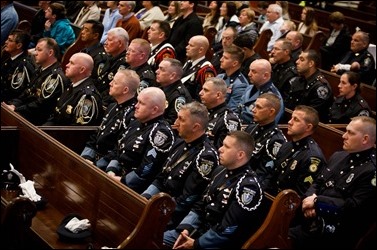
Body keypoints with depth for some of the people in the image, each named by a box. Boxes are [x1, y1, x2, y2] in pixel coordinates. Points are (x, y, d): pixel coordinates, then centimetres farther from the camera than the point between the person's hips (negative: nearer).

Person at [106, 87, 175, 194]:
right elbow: (118, 151, 18)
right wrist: (111, 172, 1)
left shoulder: (161, 132, -12)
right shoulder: (136, 123, 16)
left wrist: (122, 181, -16)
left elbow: (148, 170, -20)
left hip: (134, 188, -8)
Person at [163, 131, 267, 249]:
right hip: (200, 230, 8)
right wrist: (186, 228, -1)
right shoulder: (220, 171, 8)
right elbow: (201, 205, 14)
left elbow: (229, 230, -22)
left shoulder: (248, 187, -19)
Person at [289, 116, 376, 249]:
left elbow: (355, 208, -18)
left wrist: (317, 201, -13)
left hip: (336, 233, -8)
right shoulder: (338, 156, 15)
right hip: (312, 220, 8)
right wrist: (309, 199, -4)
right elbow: (317, 183, 20)